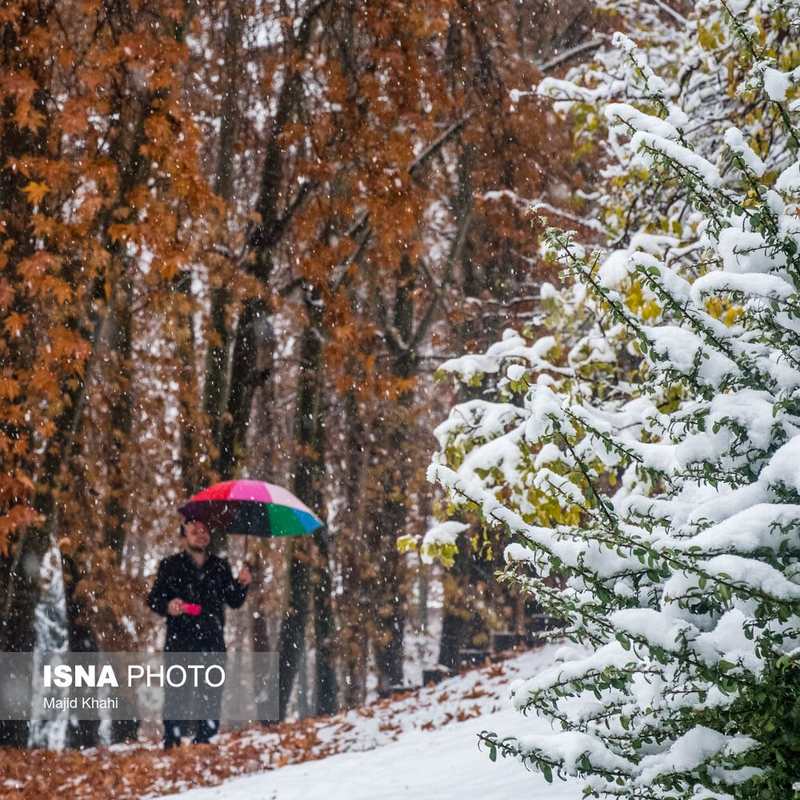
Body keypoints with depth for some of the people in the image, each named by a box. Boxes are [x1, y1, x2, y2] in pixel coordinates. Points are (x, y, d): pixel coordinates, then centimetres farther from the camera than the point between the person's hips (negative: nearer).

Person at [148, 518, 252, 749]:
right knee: (177, 693, -9)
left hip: (212, 643, 3)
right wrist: (167, 606, -16)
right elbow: (153, 599, 5)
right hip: (179, 643, -3)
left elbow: (234, 601, 18)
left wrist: (241, 584, -1)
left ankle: (204, 740, 7)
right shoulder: (170, 566, 8)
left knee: (211, 696, 0)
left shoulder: (220, 567, 16)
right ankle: (171, 742, -6)